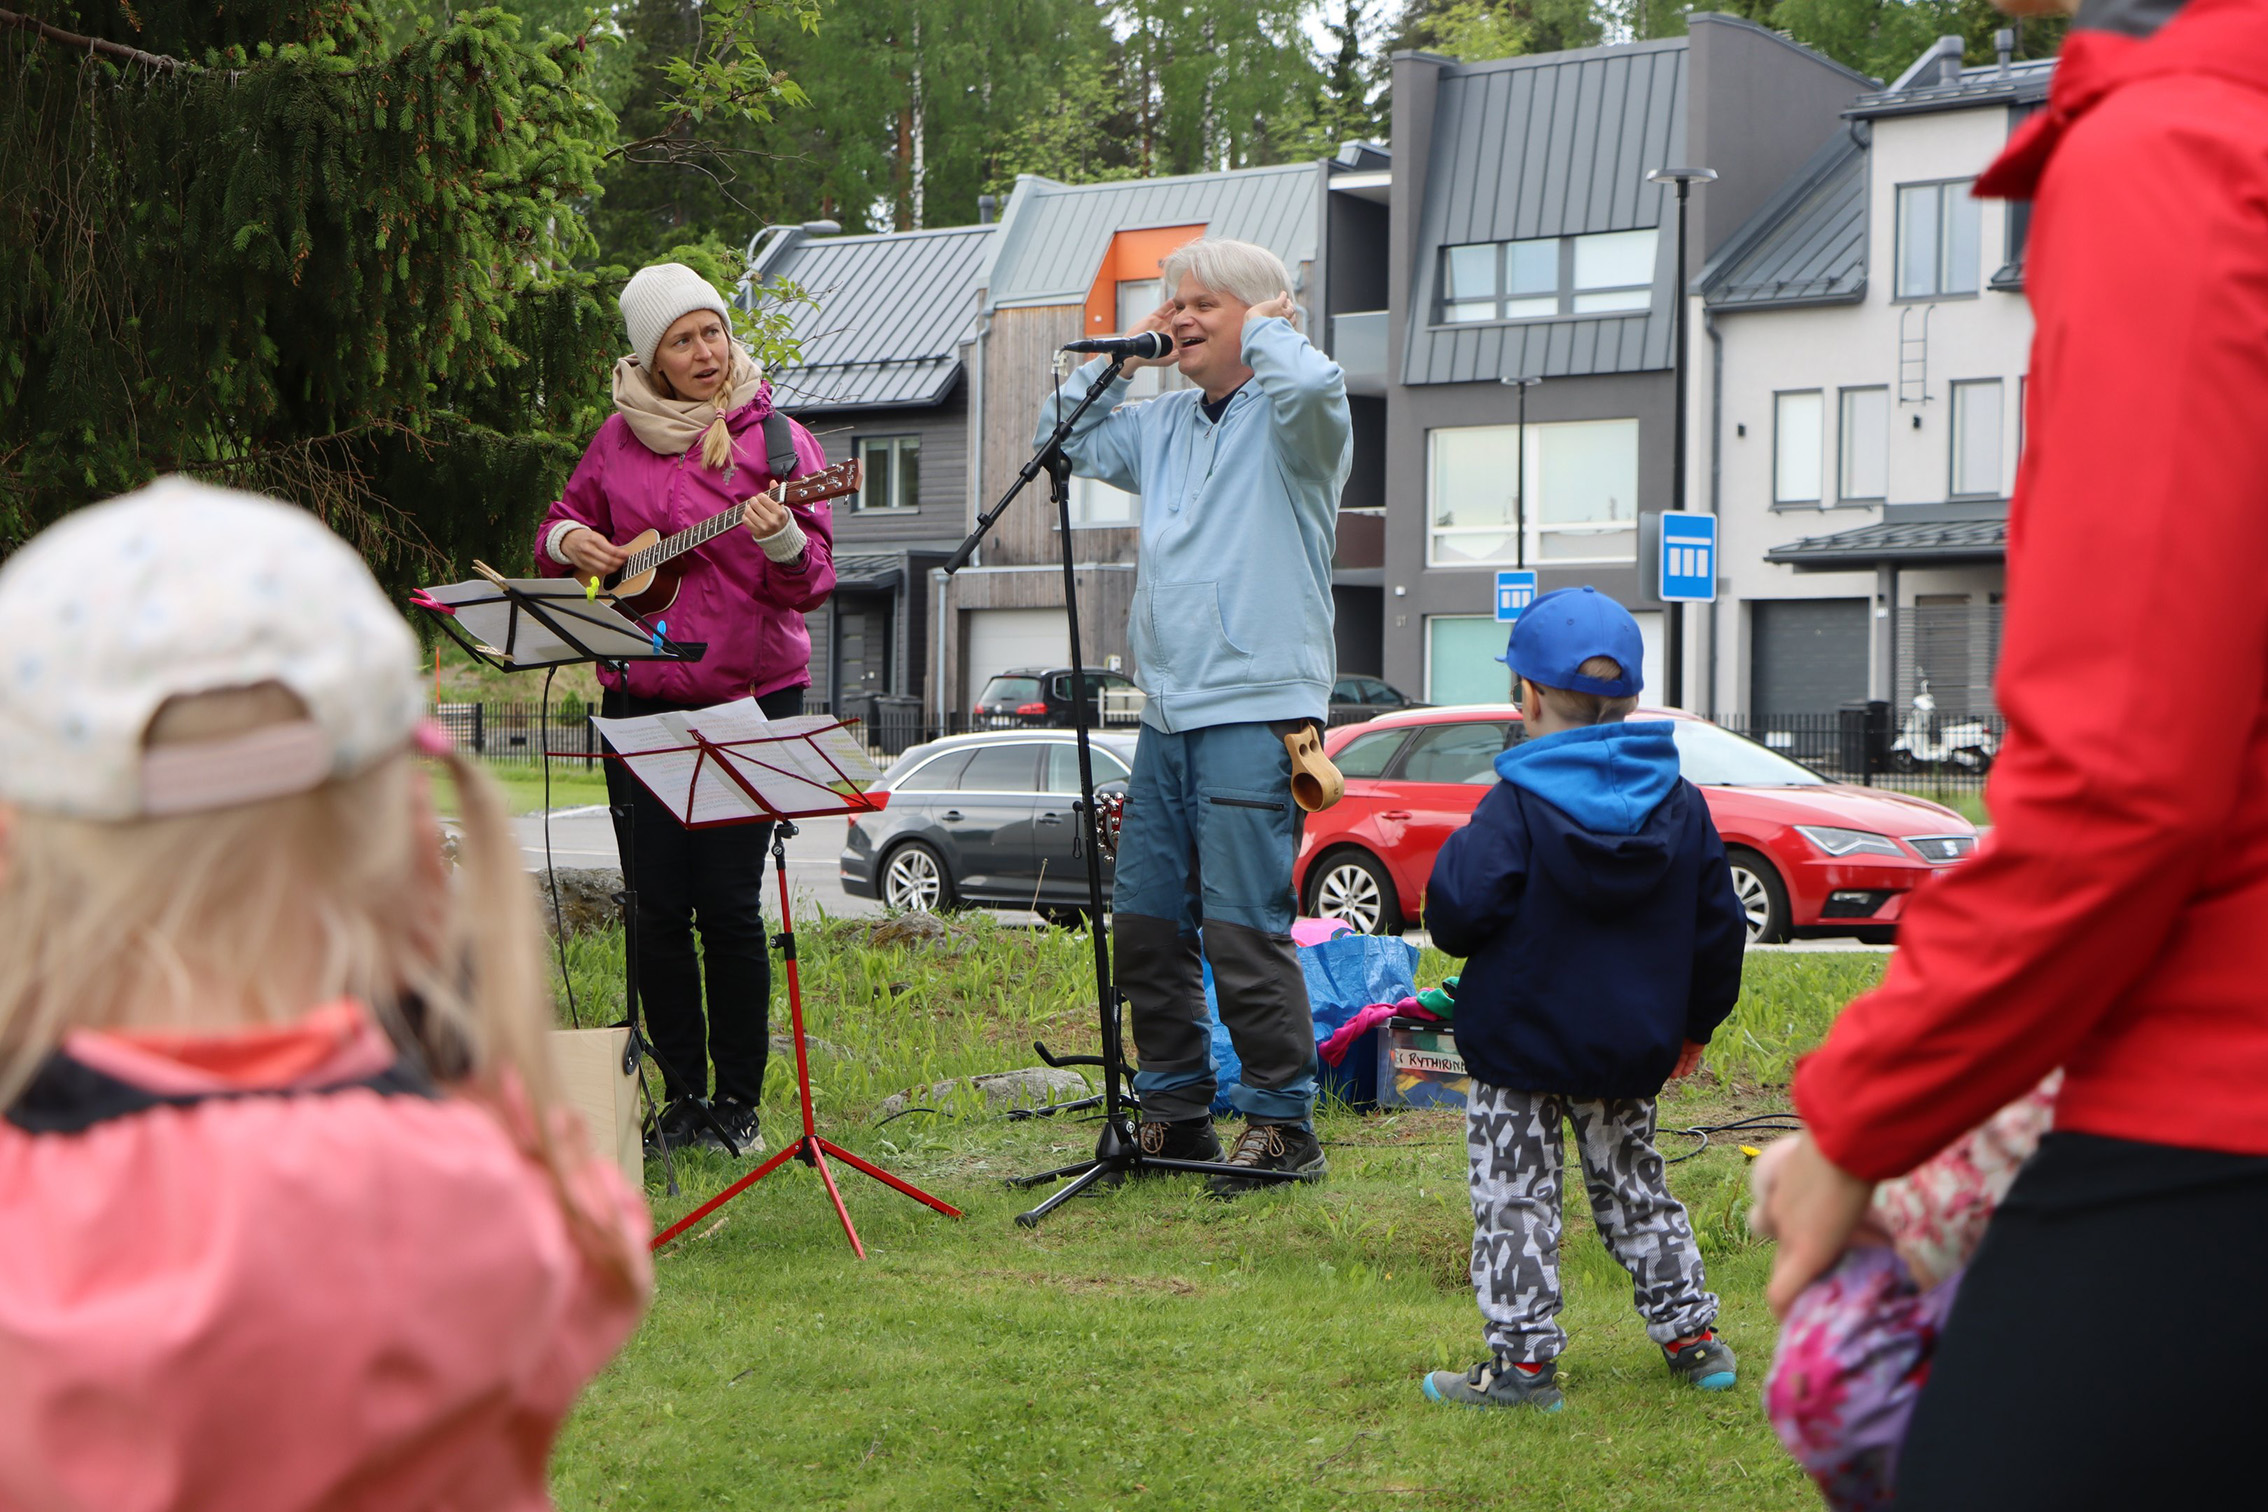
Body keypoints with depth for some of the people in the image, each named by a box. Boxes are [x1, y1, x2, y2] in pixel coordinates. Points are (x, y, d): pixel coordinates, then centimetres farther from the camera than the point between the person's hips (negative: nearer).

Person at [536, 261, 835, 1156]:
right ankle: (681, 1097, 14)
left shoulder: (774, 437, -1)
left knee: (730, 903, -6)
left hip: (750, 696, -3)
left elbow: (813, 580, -6)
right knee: (658, 907, 3)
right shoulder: (620, 439, 9)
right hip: (640, 697, 3)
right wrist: (570, 542, -1)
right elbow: (561, 528, 22)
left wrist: (781, 541, -27)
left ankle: (739, 1100, 6)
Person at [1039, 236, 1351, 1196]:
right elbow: (1063, 438, 29)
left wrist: (1264, 326, -9)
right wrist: (1127, 352, 17)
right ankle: (1174, 1114, 19)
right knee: (1145, 922, 9)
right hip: (1168, 713, 8)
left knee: (1244, 928, -10)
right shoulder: (1166, 423, 18)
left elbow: (1314, 386, -28)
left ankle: (1282, 1124, -2)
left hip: (1257, 712, -8)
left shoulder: (1288, 420, -5)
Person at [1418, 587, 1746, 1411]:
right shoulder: (1680, 803, 2)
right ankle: (1692, 1334, 23)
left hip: (1520, 1043, -5)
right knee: (1634, 1186, 19)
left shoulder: (1517, 804, -15)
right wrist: (1694, 1023, 20)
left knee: (1515, 1197, 2)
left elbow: (1460, 910, -24)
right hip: (1633, 1048, 5)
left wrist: (1455, 856, 0)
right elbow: (1719, 926, 7)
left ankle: (1522, 1357, 0)